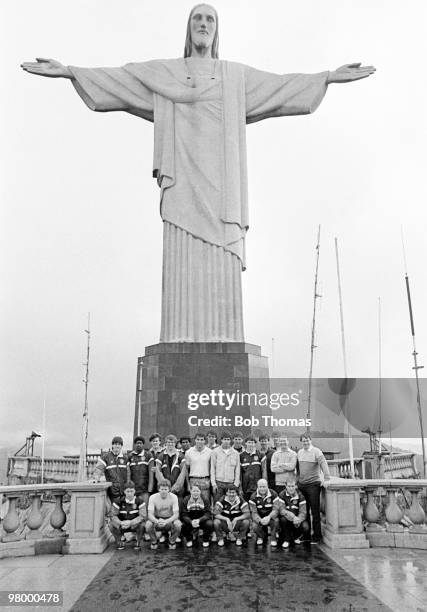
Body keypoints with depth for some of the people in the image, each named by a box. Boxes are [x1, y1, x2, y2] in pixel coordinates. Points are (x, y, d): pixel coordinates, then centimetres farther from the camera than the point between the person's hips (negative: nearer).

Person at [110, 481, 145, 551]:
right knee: (111, 525, -27)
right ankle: (120, 539, 4)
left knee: (142, 525, -33)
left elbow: (143, 516, -17)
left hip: (135, 525, -1)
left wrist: (130, 522, -31)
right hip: (121, 526, 1)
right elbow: (113, 515, -11)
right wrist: (121, 523, -31)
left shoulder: (139, 500, -12)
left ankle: (137, 542, -1)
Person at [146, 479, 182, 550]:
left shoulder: (174, 497, -16)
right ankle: (154, 541, 0)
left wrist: (166, 521, -40)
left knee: (178, 524, -33)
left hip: (170, 519, 0)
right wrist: (157, 521, -43)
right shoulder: (153, 497, -16)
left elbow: (176, 514, -21)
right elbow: (150, 514, -21)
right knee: (148, 525, -32)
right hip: (157, 519, 0)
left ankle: (172, 541, 0)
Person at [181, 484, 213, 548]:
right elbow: (184, 515, -13)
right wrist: (191, 522, -33)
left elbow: (207, 514, -15)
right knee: (182, 525, -29)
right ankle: (189, 539, 7)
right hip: (190, 521, 1)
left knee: (210, 524, -32)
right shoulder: (186, 501, -8)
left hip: (202, 521, -1)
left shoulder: (204, 500, -9)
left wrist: (199, 520, -34)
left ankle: (206, 540, 0)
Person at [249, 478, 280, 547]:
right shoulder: (253, 497, -8)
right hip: (259, 518, 1)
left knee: (276, 521, -34)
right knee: (255, 528, -27)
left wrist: (269, 517, -38)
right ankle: (261, 537, 10)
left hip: (270, 517, -1)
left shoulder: (273, 494, -10)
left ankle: (273, 538, -7)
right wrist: (260, 520, -35)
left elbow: (275, 509, -17)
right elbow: (253, 512, -13)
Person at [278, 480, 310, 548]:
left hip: (298, 518, 1)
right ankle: (286, 540, -9)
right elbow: (281, 510, -21)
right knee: (283, 519, -34)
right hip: (287, 518, -1)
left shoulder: (300, 496, -6)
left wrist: (298, 520, -35)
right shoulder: (282, 495, -10)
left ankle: (296, 537, 9)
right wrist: (293, 517, -35)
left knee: (306, 527, -27)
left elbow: (303, 512, -14)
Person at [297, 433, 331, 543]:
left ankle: (317, 536, 6)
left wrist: (326, 479, -27)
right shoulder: (299, 452, 11)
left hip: (313, 484, -5)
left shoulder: (316, 452, -7)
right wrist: (298, 478, 12)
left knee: (315, 511, -3)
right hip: (301, 484, 5)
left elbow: (324, 465, -17)